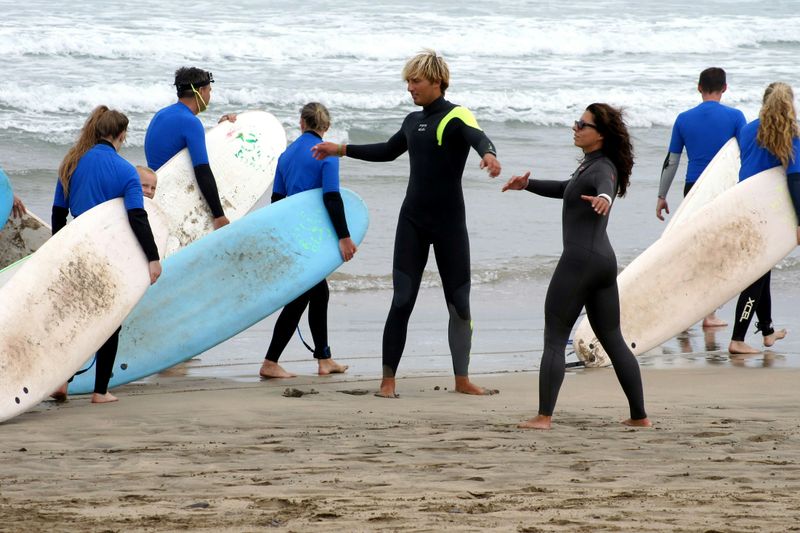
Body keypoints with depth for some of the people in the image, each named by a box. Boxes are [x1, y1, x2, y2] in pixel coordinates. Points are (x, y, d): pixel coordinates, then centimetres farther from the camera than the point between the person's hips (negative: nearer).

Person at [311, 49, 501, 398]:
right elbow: (388, 151, 30)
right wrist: (342, 150, 30)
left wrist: (488, 154, -53)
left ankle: (462, 379, 13)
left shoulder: (456, 117, -8)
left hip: (449, 223, -4)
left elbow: (478, 138, -30)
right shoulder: (413, 121, 12)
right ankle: (388, 380, -1)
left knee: (459, 302, 3)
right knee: (402, 301, -2)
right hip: (412, 221, 4)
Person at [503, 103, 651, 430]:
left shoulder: (601, 168, -12)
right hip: (604, 259, 10)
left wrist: (603, 198, -60)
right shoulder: (589, 165, 18)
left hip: (580, 260, -10)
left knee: (554, 339, -6)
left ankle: (544, 417, -10)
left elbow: (606, 185, -38)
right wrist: (528, 185, 30)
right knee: (613, 339, 13)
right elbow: (565, 190, 37)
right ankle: (639, 416, 13)